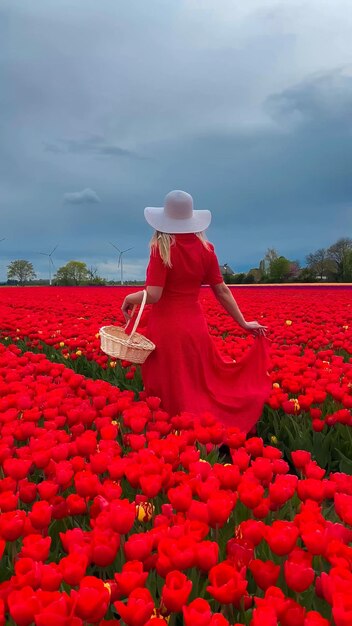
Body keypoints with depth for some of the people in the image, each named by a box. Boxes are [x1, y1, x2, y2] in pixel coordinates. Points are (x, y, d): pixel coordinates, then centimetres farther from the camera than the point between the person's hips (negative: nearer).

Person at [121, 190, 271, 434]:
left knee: (171, 392, 7)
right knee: (205, 385, 17)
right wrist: (243, 323, 12)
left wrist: (130, 298, 1)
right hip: (195, 327, 5)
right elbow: (222, 290, 3)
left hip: (167, 328, -4)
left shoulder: (162, 248, -12)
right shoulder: (205, 249, 1)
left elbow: (153, 295, -19)